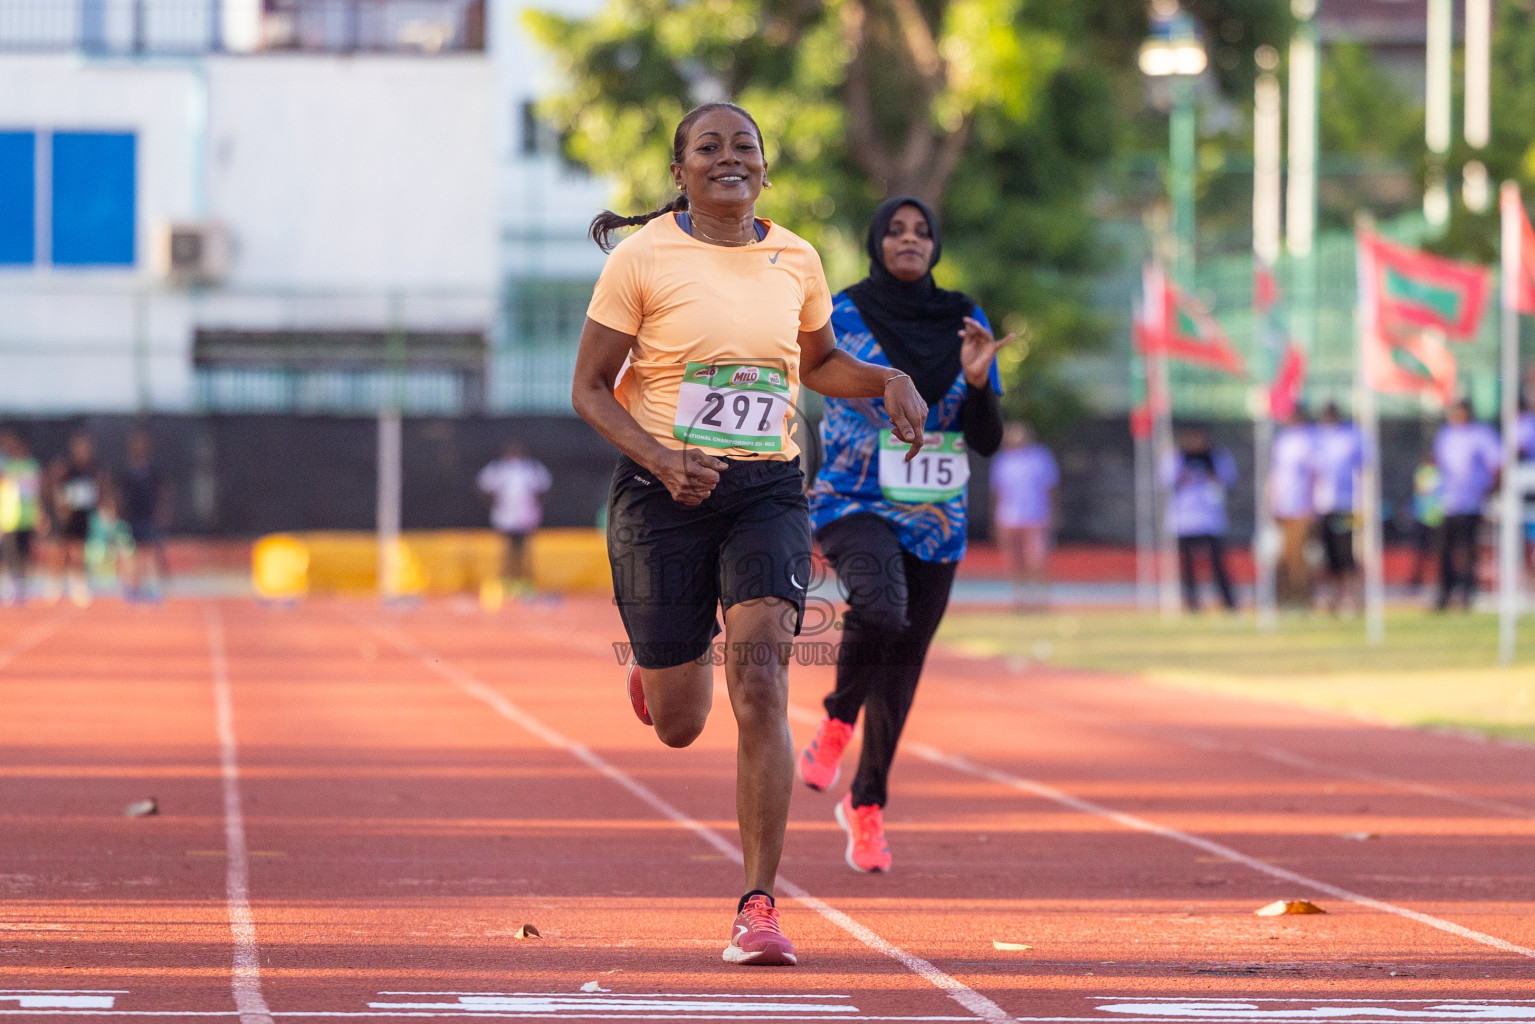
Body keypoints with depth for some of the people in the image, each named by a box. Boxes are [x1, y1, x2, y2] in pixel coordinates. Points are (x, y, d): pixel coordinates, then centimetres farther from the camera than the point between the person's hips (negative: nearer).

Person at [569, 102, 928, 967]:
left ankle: (760, 905, -14)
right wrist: (661, 460, -20)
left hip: (768, 490, 2)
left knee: (761, 686, -18)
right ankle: (664, 666, 46)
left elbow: (819, 361, 24)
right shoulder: (644, 258, -5)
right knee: (678, 726, 5)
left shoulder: (796, 261, 6)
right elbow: (590, 389, -3)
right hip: (665, 495, -2)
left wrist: (889, 381, 3)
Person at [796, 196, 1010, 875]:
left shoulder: (964, 323, 2)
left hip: (934, 521, 4)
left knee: (900, 667, 9)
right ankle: (838, 719, -7)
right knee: (879, 608, -34)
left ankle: (866, 805, 28)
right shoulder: (840, 317, -6)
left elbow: (988, 441, 2)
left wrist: (978, 380, -16)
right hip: (855, 506, -4)